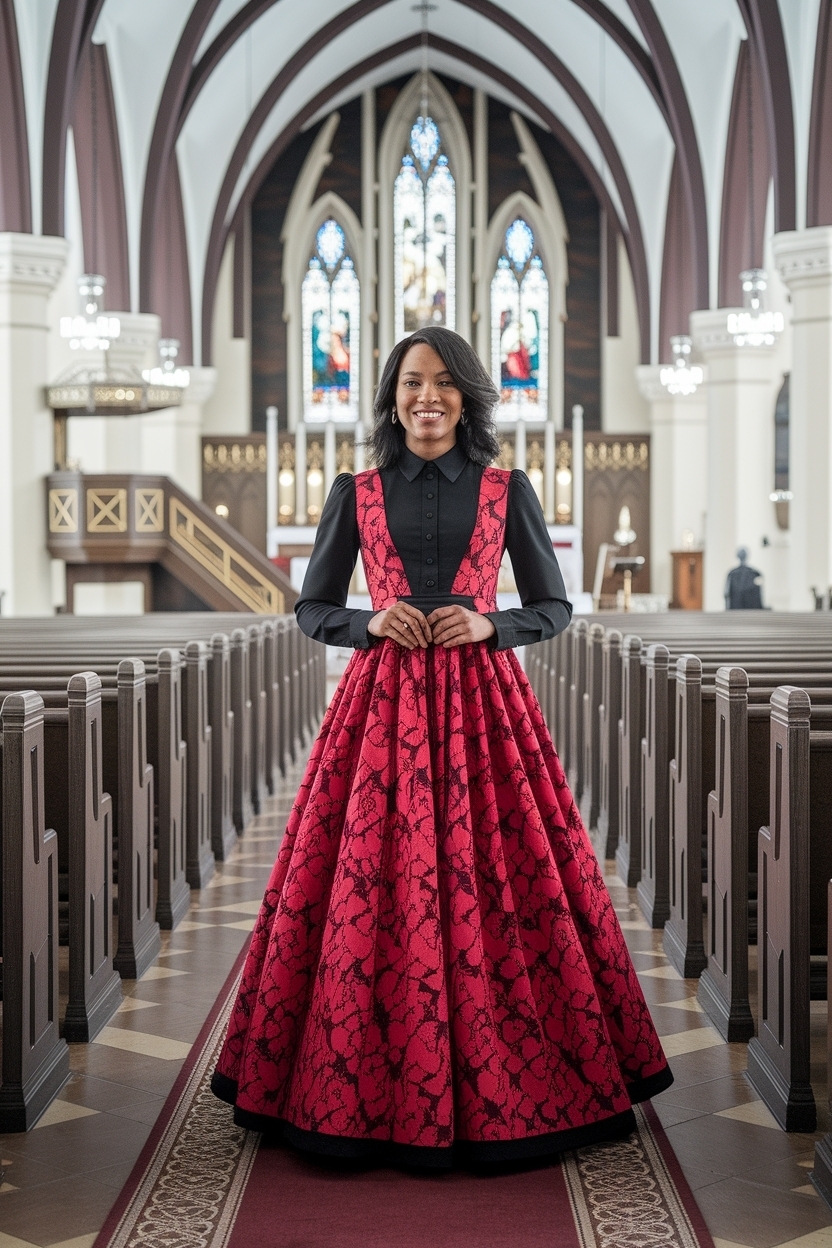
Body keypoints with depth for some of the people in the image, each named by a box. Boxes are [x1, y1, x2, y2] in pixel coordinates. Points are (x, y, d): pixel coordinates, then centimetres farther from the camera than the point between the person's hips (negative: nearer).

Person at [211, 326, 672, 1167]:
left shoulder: (507, 491, 6)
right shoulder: (354, 494, 7)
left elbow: (555, 608, 8)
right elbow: (311, 610, 10)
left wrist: (488, 625, -10)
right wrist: (372, 622, -9)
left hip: (483, 702, 0)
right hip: (382, 703, 1)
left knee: (494, 875, -2)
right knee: (373, 887, -2)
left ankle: (505, 1085, 12)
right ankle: (373, 1088, 11)